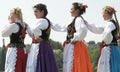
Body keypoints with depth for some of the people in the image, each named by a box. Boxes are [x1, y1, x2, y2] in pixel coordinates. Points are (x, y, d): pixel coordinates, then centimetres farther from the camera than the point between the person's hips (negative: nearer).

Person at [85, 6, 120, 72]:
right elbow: (96, 30, 24)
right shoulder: (109, 24, 17)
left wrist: (107, 41, -15)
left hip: (109, 49, -9)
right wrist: (86, 24, 22)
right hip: (109, 49, 9)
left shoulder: (110, 23, -12)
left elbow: (107, 33, -33)